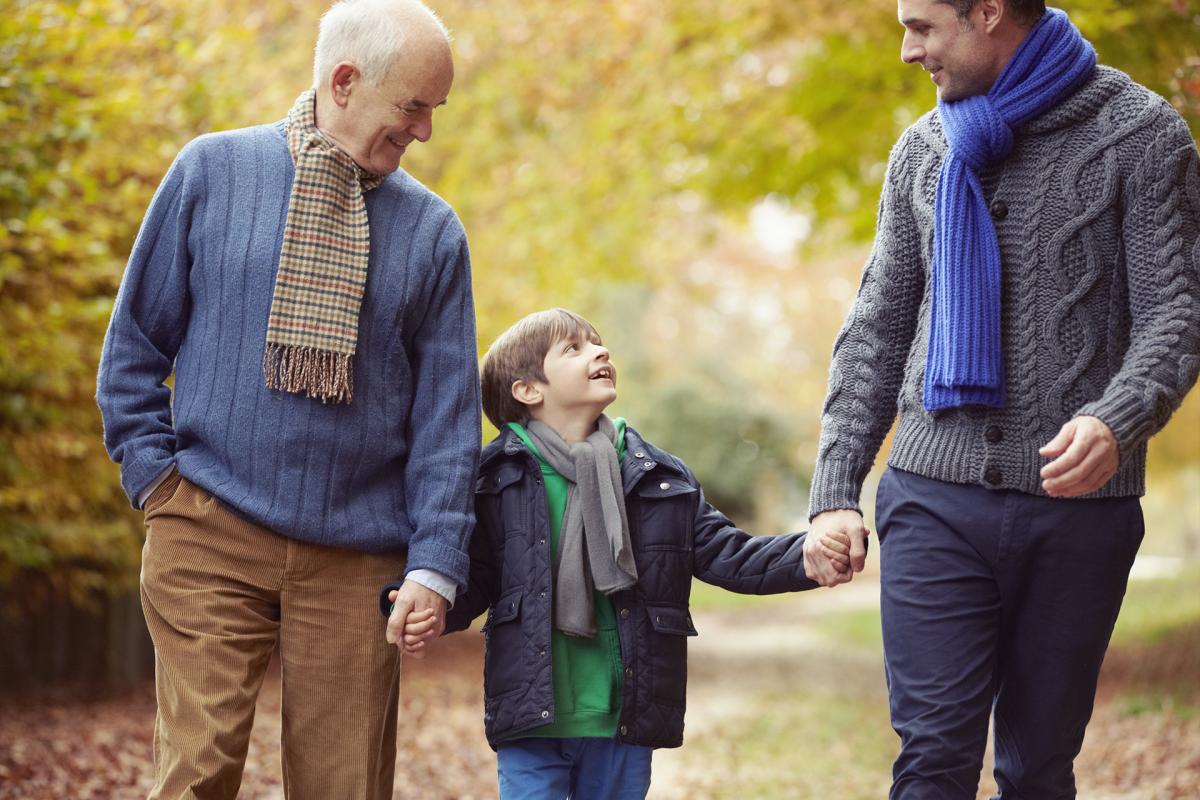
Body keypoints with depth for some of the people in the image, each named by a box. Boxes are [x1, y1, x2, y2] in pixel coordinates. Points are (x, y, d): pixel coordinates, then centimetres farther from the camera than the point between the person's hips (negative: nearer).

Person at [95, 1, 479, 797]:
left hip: (357, 555, 2)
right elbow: (134, 343, 9)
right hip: (210, 532, -1)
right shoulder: (214, 171, 3)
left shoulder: (432, 230, 6)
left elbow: (447, 410, 5)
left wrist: (436, 561, -3)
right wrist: (155, 472, 0)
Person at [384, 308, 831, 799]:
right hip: (531, 720, -3)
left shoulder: (662, 478, 9)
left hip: (624, 722, 3)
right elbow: (472, 580, -1)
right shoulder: (495, 480, -1)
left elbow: (725, 554, 8)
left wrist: (809, 558, -6)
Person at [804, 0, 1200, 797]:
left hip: (1079, 504, -2)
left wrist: (1116, 422, -27)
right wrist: (835, 491, 6)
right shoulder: (922, 151, 13)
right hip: (934, 500, 3)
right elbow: (878, 328, 15)